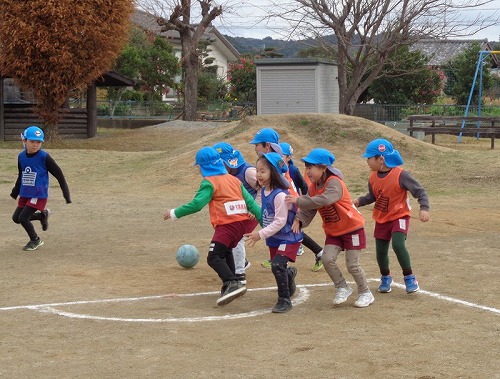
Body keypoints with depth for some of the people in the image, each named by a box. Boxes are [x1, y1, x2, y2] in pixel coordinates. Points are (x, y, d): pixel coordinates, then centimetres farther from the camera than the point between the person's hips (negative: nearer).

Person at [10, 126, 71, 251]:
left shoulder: (44, 157, -15)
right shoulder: (21, 156, 0)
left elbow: (59, 175, -10)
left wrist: (66, 194, -12)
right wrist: (15, 192, 25)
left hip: (39, 195, -6)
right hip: (24, 194, 7)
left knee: (23, 218, -13)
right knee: (16, 218, 8)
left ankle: (35, 240, 11)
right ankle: (42, 215, 28)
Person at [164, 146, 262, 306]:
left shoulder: (209, 182, -3)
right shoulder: (234, 179, 18)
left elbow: (197, 204, -12)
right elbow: (250, 201, 13)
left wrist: (174, 213, -2)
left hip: (227, 224, -8)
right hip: (243, 221, 8)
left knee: (214, 258, -9)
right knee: (225, 251, 28)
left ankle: (232, 283, -29)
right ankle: (230, 286, 27)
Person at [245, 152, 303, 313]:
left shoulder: (280, 195, -25)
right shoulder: (264, 191, 2)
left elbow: (280, 221, -26)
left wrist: (261, 234, -25)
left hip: (288, 238, -8)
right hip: (273, 239, 8)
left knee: (277, 265, -21)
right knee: (278, 268, 16)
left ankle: (285, 300, -6)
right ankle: (290, 274, 52)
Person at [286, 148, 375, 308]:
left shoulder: (334, 182, -24)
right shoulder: (313, 188, 0)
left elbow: (324, 200, -42)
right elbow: (308, 210, -6)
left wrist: (298, 201, -44)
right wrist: (299, 220, -27)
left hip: (352, 228, -7)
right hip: (333, 232, 7)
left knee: (352, 265, -4)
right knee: (327, 259, -10)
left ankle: (366, 293, 17)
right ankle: (342, 288, 11)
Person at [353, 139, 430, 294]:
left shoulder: (400, 175, -21)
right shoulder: (373, 178, -3)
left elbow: (420, 191, -18)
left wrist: (424, 208, -32)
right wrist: (359, 201, -5)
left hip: (399, 217, -6)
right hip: (381, 219, 6)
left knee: (398, 245, -25)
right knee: (380, 251, 9)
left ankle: (409, 277, -8)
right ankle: (385, 278, 35)